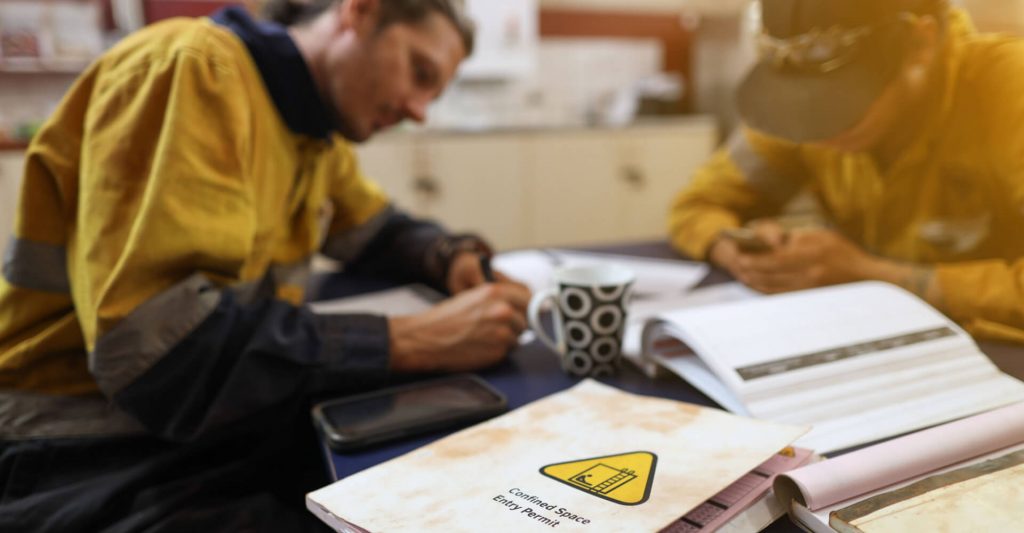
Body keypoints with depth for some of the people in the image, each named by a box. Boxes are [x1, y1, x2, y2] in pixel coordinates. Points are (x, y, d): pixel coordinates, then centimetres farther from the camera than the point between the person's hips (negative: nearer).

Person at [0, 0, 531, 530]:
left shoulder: (316, 127, 6)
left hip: (237, 430, 8)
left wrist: (452, 259, 1)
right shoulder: (194, 67, -19)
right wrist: (418, 340, -26)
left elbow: (378, 230, 24)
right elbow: (157, 346, -28)